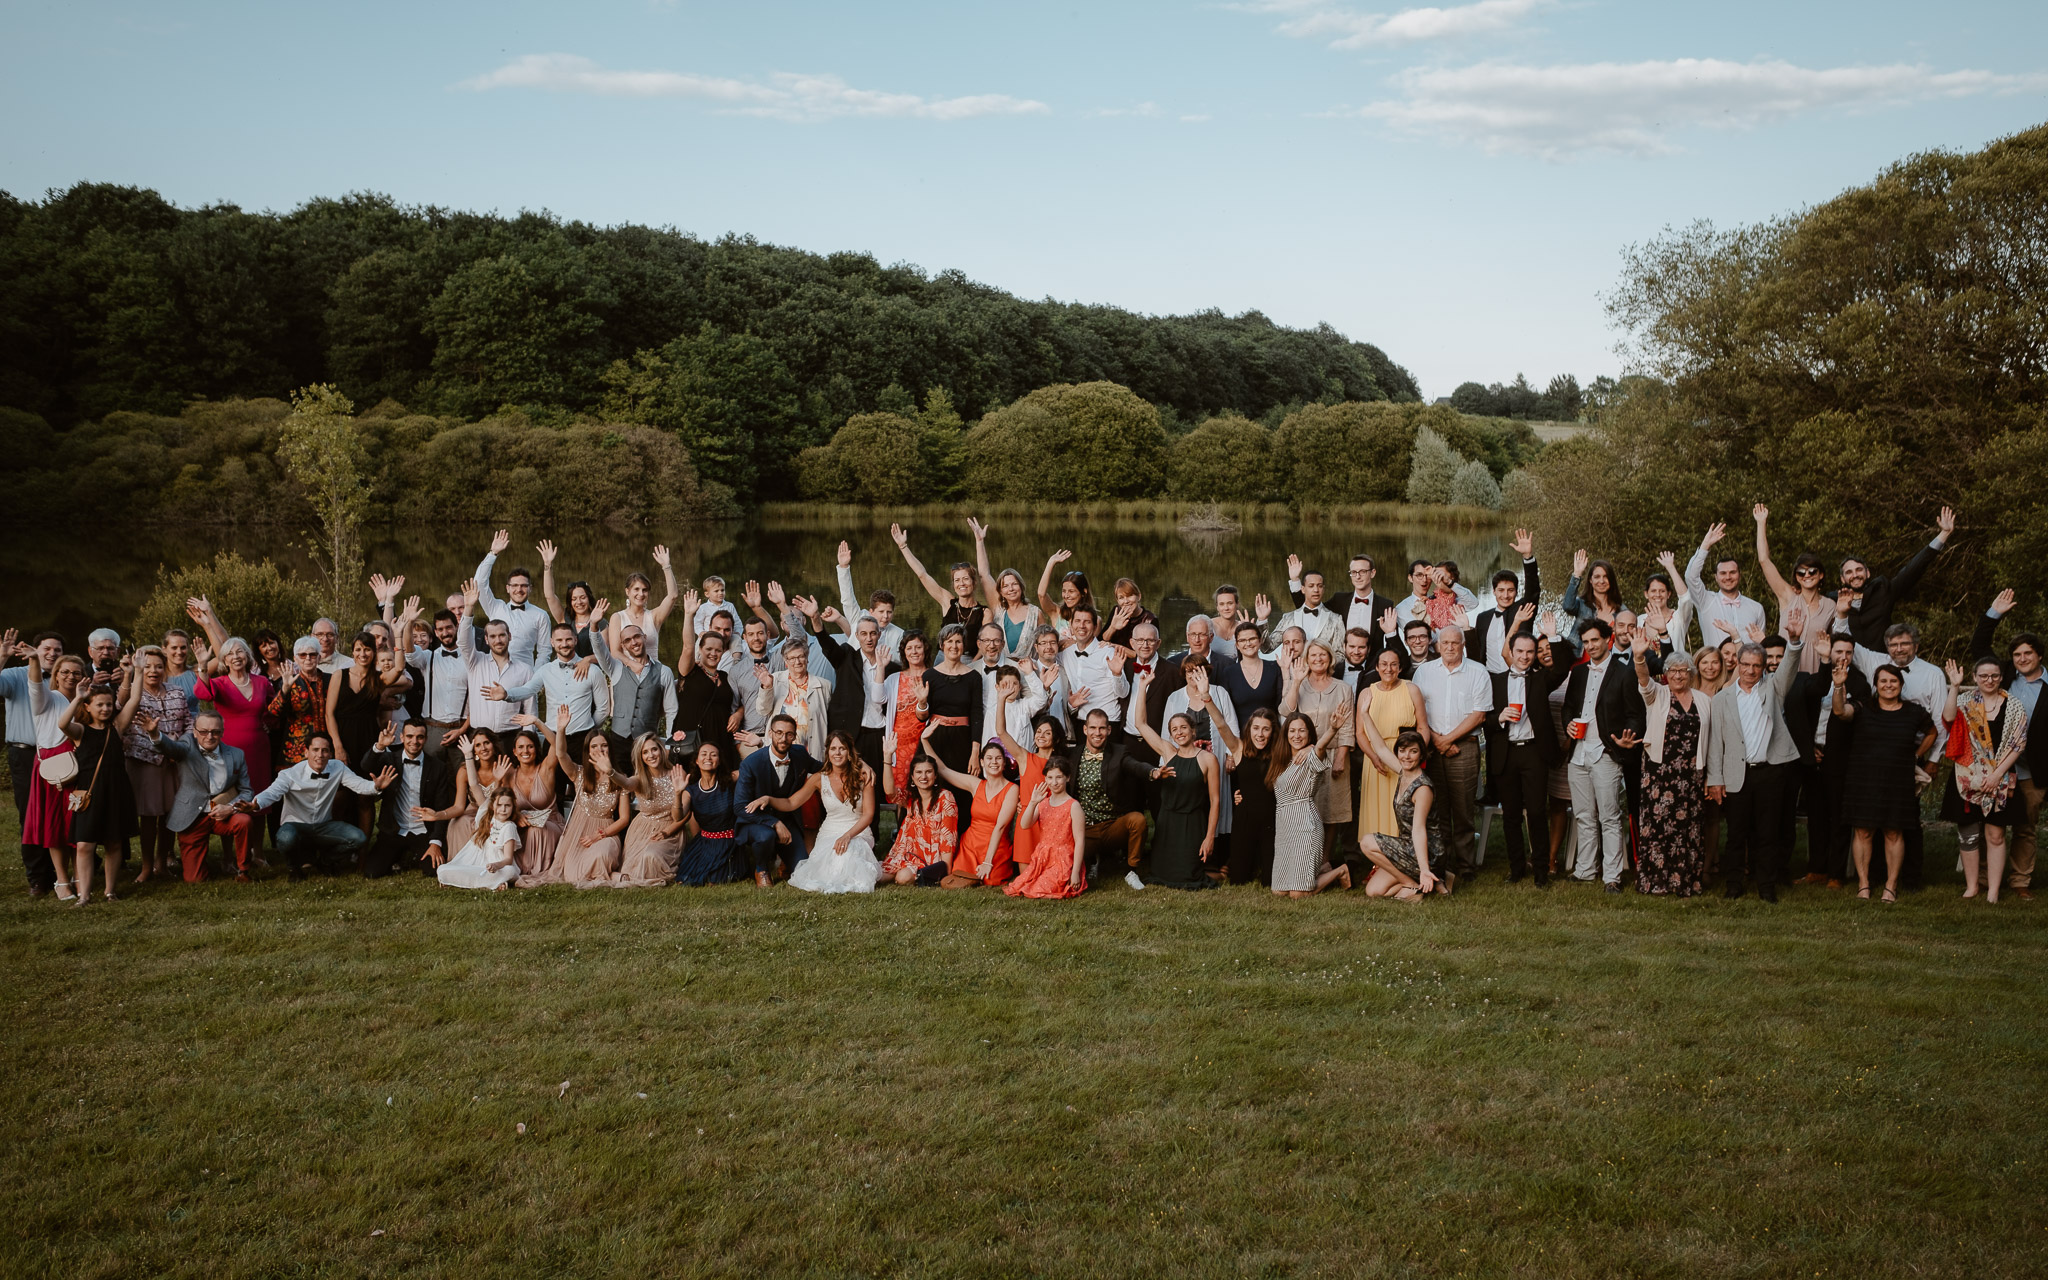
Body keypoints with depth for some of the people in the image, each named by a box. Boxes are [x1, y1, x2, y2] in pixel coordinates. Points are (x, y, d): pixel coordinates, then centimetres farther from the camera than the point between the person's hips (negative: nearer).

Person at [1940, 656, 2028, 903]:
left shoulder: (2014, 706, 2)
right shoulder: (1965, 701, 3)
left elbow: (2018, 744, -2)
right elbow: (1948, 718, -18)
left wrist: (1997, 774, -10)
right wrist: (1954, 686, -24)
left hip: (2001, 780, -1)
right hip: (1968, 779, 1)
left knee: (1995, 835, 0)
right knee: (1968, 834, 5)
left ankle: (1993, 892, 3)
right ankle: (1971, 886, 16)